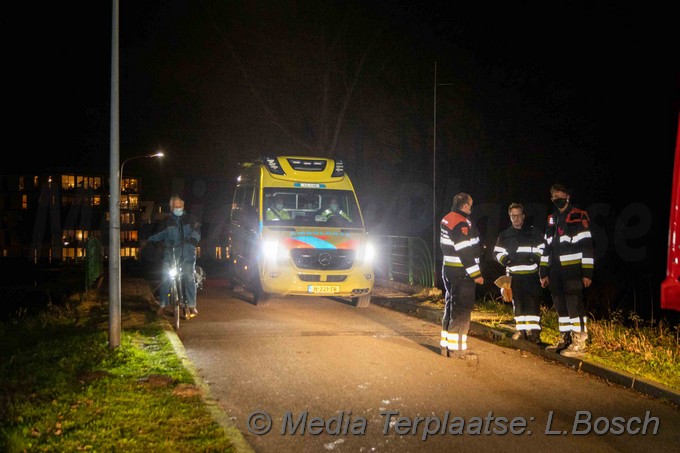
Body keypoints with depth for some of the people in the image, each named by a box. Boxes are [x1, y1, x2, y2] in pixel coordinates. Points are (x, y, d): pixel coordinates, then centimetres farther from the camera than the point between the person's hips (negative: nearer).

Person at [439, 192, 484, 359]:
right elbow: (466, 252, -21)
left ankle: (446, 344, 22)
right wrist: (476, 274, -17)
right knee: (462, 309, -5)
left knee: (451, 306, 16)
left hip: (449, 269, 10)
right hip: (462, 273, -10)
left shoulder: (446, 220, 10)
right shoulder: (462, 223, -19)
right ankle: (456, 347, -3)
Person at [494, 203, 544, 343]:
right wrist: (506, 260, -5)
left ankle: (534, 330, -5)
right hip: (514, 274, 2)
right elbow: (497, 252, 14)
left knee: (533, 302, -7)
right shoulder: (504, 235, 13)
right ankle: (521, 329, 13)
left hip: (531, 274, -2)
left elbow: (542, 250, 8)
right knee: (517, 303, 6)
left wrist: (535, 258, -11)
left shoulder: (534, 233, 7)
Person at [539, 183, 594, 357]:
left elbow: (587, 246, -10)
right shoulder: (552, 219, 17)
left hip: (572, 269, -7)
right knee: (560, 305, 11)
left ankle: (580, 342, -5)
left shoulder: (579, 216, -6)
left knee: (574, 304, -9)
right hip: (556, 270, 7)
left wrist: (587, 273, -15)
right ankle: (566, 339, 20)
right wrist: (544, 272, 16)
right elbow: (547, 247, 20)